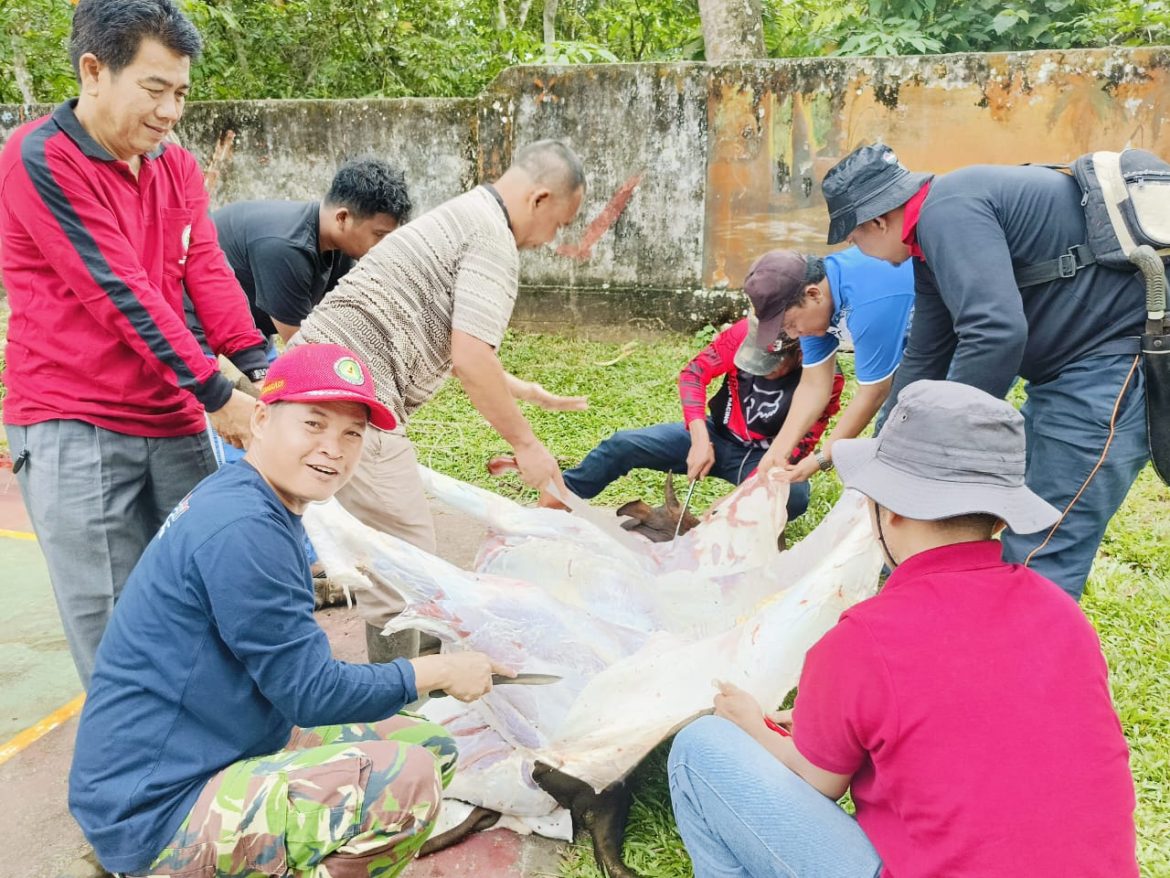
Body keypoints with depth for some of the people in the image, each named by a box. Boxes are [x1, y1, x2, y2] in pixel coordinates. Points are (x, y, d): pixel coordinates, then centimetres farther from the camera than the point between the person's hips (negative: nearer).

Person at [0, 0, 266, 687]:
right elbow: (123, 294, -16)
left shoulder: (179, 167, 11)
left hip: (175, 420, 6)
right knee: (112, 625, -3)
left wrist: (263, 370, -16)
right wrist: (215, 394, -17)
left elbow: (208, 273, -1)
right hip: (75, 428, -6)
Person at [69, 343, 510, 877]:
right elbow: (312, 692, -21)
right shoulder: (241, 529, -24)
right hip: (156, 814, -10)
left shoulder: (249, 506, 8)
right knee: (409, 782, -23)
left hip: (226, 754, 10)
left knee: (430, 748, 8)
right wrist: (439, 671, -10)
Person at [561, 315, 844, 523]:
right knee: (624, 444, -11)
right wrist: (700, 439, -24)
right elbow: (694, 373, -13)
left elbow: (798, 443, -21)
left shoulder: (825, 378, -21)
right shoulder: (745, 333, -19)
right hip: (718, 437, 2)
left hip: (764, 458, -2)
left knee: (795, 496, -36)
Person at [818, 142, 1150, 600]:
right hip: (1070, 366, 11)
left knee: (1038, 557, -9)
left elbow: (996, 332, -30)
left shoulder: (948, 211, -18)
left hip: (1114, 356, -10)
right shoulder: (934, 237, 14)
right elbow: (925, 359, 21)